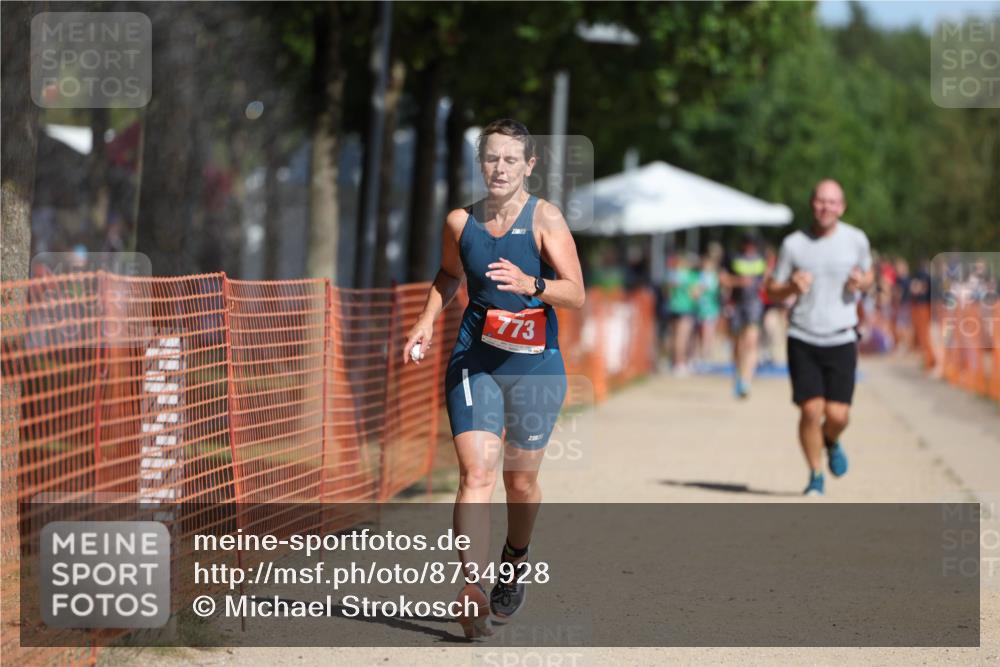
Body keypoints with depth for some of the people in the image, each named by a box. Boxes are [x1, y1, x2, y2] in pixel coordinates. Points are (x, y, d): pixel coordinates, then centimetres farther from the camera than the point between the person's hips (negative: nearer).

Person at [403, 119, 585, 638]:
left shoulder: (545, 219, -8)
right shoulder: (461, 221, 3)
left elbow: (575, 294, -14)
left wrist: (530, 284, -31)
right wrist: (427, 321, 9)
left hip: (534, 365, -1)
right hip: (474, 360, 1)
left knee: (520, 479, 12)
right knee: (475, 474, -13)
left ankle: (515, 562, 40)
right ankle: (472, 587, -21)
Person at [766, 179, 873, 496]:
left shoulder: (856, 240, 2)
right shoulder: (794, 244, 0)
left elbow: (868, 273, 19)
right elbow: (772, 290, 6)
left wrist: (862, 282, -6)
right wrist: (792, 286, -16)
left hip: (841, 339, 0)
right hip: (802, 339, 0)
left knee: (838, 415, -7)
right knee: (811, 410, -9)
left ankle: (831, 442, 30)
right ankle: (815, 476, 11)